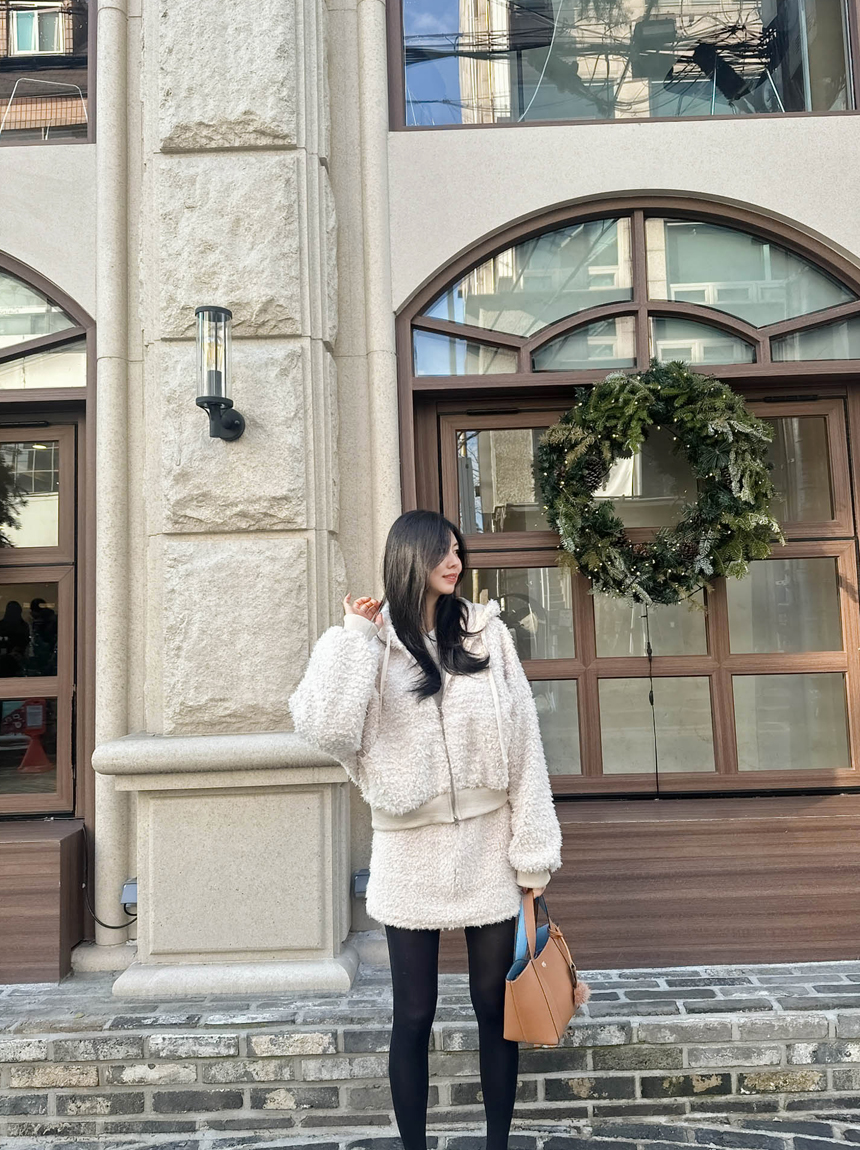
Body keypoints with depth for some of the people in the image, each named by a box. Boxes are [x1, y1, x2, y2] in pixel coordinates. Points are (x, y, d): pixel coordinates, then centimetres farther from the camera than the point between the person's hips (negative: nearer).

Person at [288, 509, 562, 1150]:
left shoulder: (487, 633, 0)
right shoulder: (370, 644, -3)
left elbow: (523, 745, -1)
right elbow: (323, 727, -19)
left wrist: (533, 852, -3)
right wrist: (356, 637, -17)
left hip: (487, 846, 1)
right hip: (410, 854, -1)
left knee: (495, 1005, 13)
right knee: (414, 1016, 10)